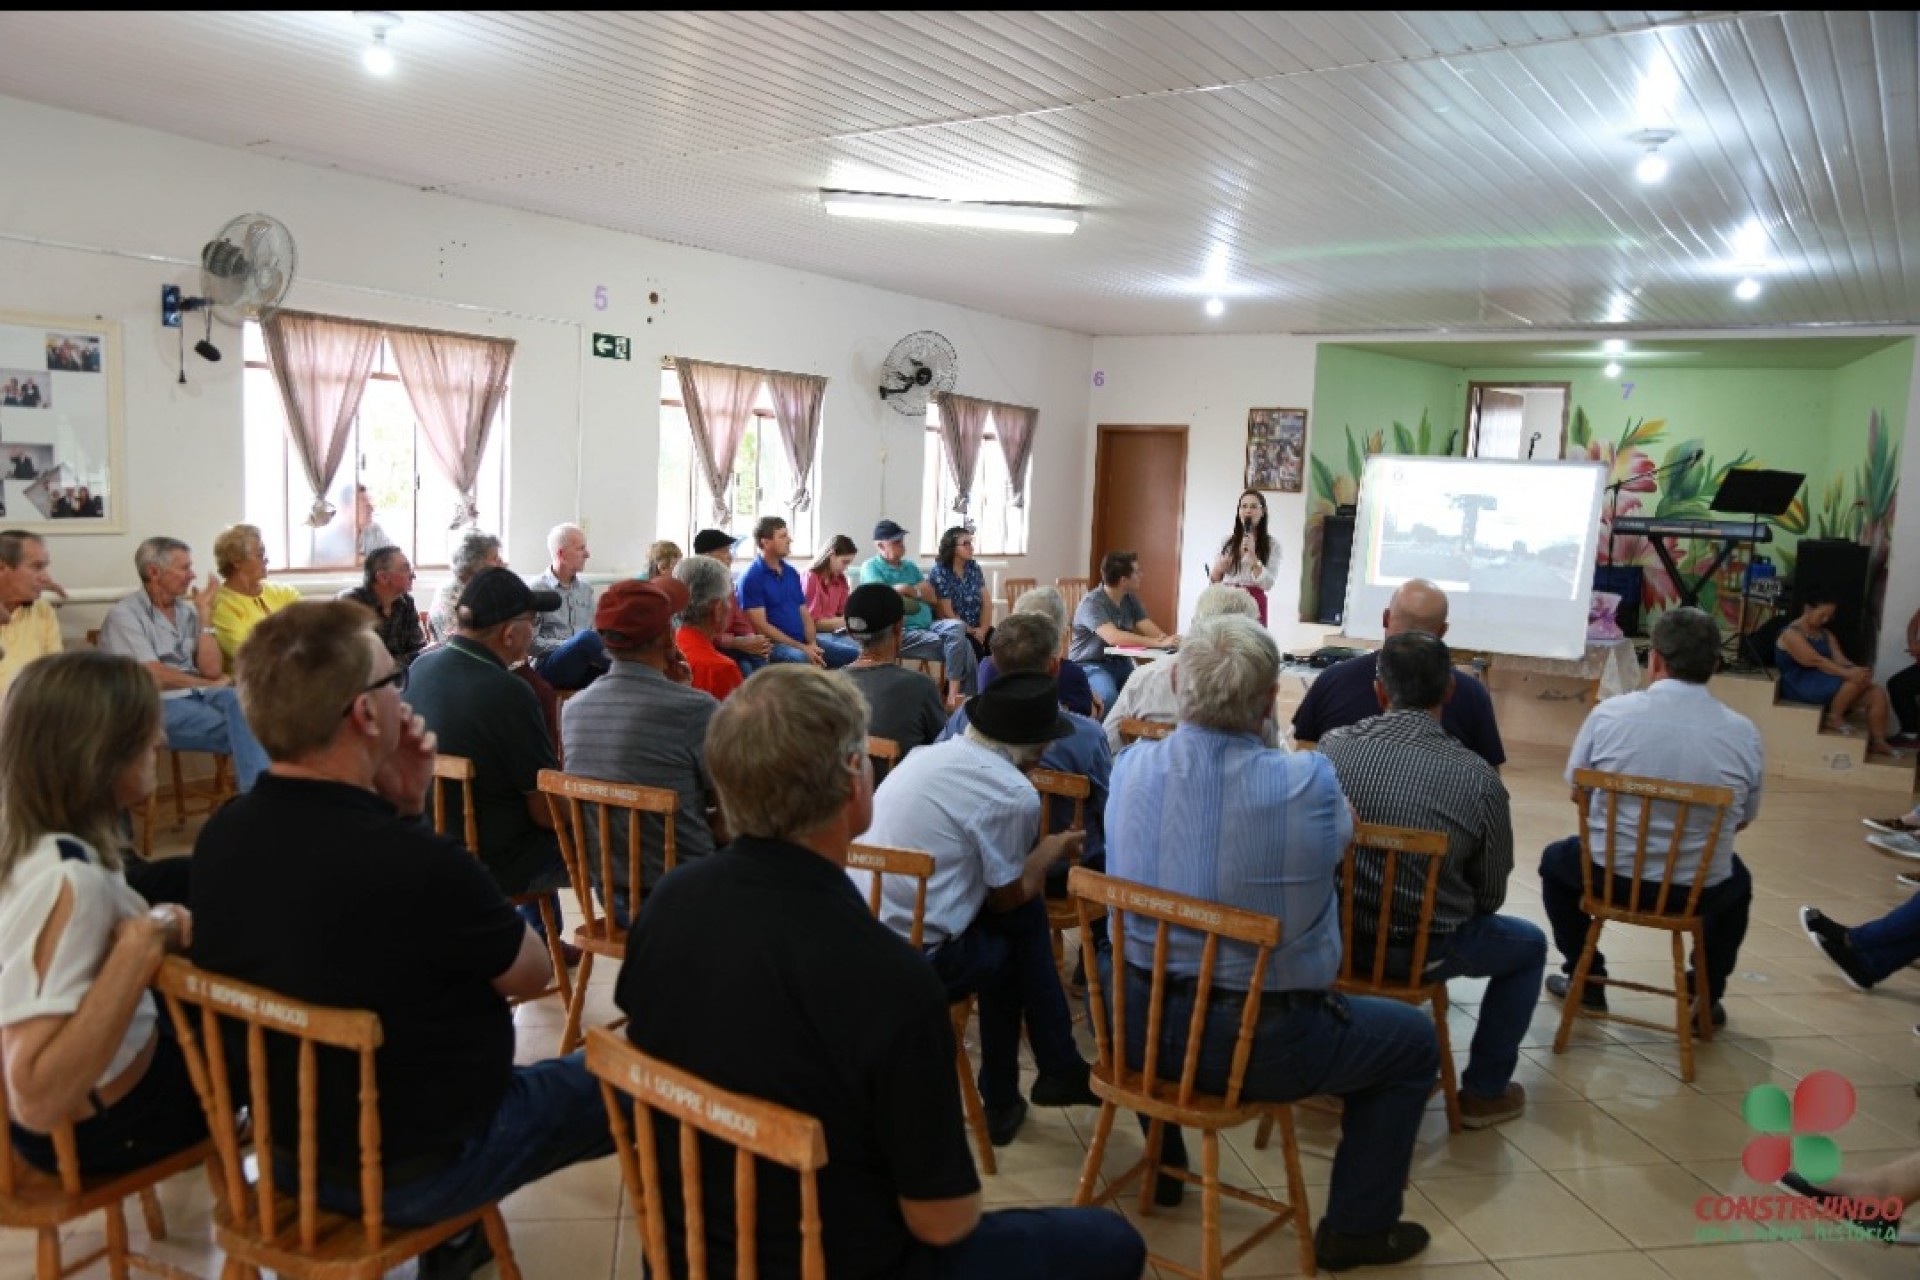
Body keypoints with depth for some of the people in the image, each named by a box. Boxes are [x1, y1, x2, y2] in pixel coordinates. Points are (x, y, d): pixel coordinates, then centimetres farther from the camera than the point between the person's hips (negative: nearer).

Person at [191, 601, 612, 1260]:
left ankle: (453, 1237, 42)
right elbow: (531, 973, -14)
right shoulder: (418, 862, -34)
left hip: (284, 1143, 7)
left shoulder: (220, 836, -12)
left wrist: (401, 808, -10)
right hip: (416, 1169, -7)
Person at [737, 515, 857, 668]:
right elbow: (760, 626, -13)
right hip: (775, 645, -7)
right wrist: (801, 648, -17)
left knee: (853, 653, -9)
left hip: (804, 641, 7)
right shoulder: (751, 578, -7)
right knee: (802, 658, -39)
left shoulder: (792, 573, 16)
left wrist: (812, 644, -4)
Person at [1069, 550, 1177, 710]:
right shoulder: (1092, 603, -18)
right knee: (1110, 696, -35)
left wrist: (1168, 640, -27)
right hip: (1090, 665, -7)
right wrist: (1159, 643, -38)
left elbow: (1150, 630, -3)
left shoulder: (1130, 600, 7)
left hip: (1120, 663, 7)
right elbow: (1113, 637, -33)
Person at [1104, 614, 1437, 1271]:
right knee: (1415, 1038, 21)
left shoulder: (1132, 766, -11)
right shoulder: (1310, 781, -22)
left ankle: (1163, 1162, 49)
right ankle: (1355, 1228, 27)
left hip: (1137, 1023, 4)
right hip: (1261, 1045, -4)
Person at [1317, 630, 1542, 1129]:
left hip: (1335, 937, 3)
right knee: (1530, 945, 26)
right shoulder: (1479, 779, -17)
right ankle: (1484, 1091, 31)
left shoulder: (1334, 747, -12)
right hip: (1426, 950, -3)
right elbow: (1490, 895, -5)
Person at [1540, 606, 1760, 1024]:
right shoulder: (1744, 732, -8)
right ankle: (1705, 997, 36)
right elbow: (1742, 819, 7)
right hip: (1701, 888, 2)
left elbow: (1578, 794, 2)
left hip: (1610, 874, -1)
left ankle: (1586, 980, 33)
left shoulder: (1610, 712, -11)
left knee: (1556, 859, 33)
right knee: (1737, 882, 37)